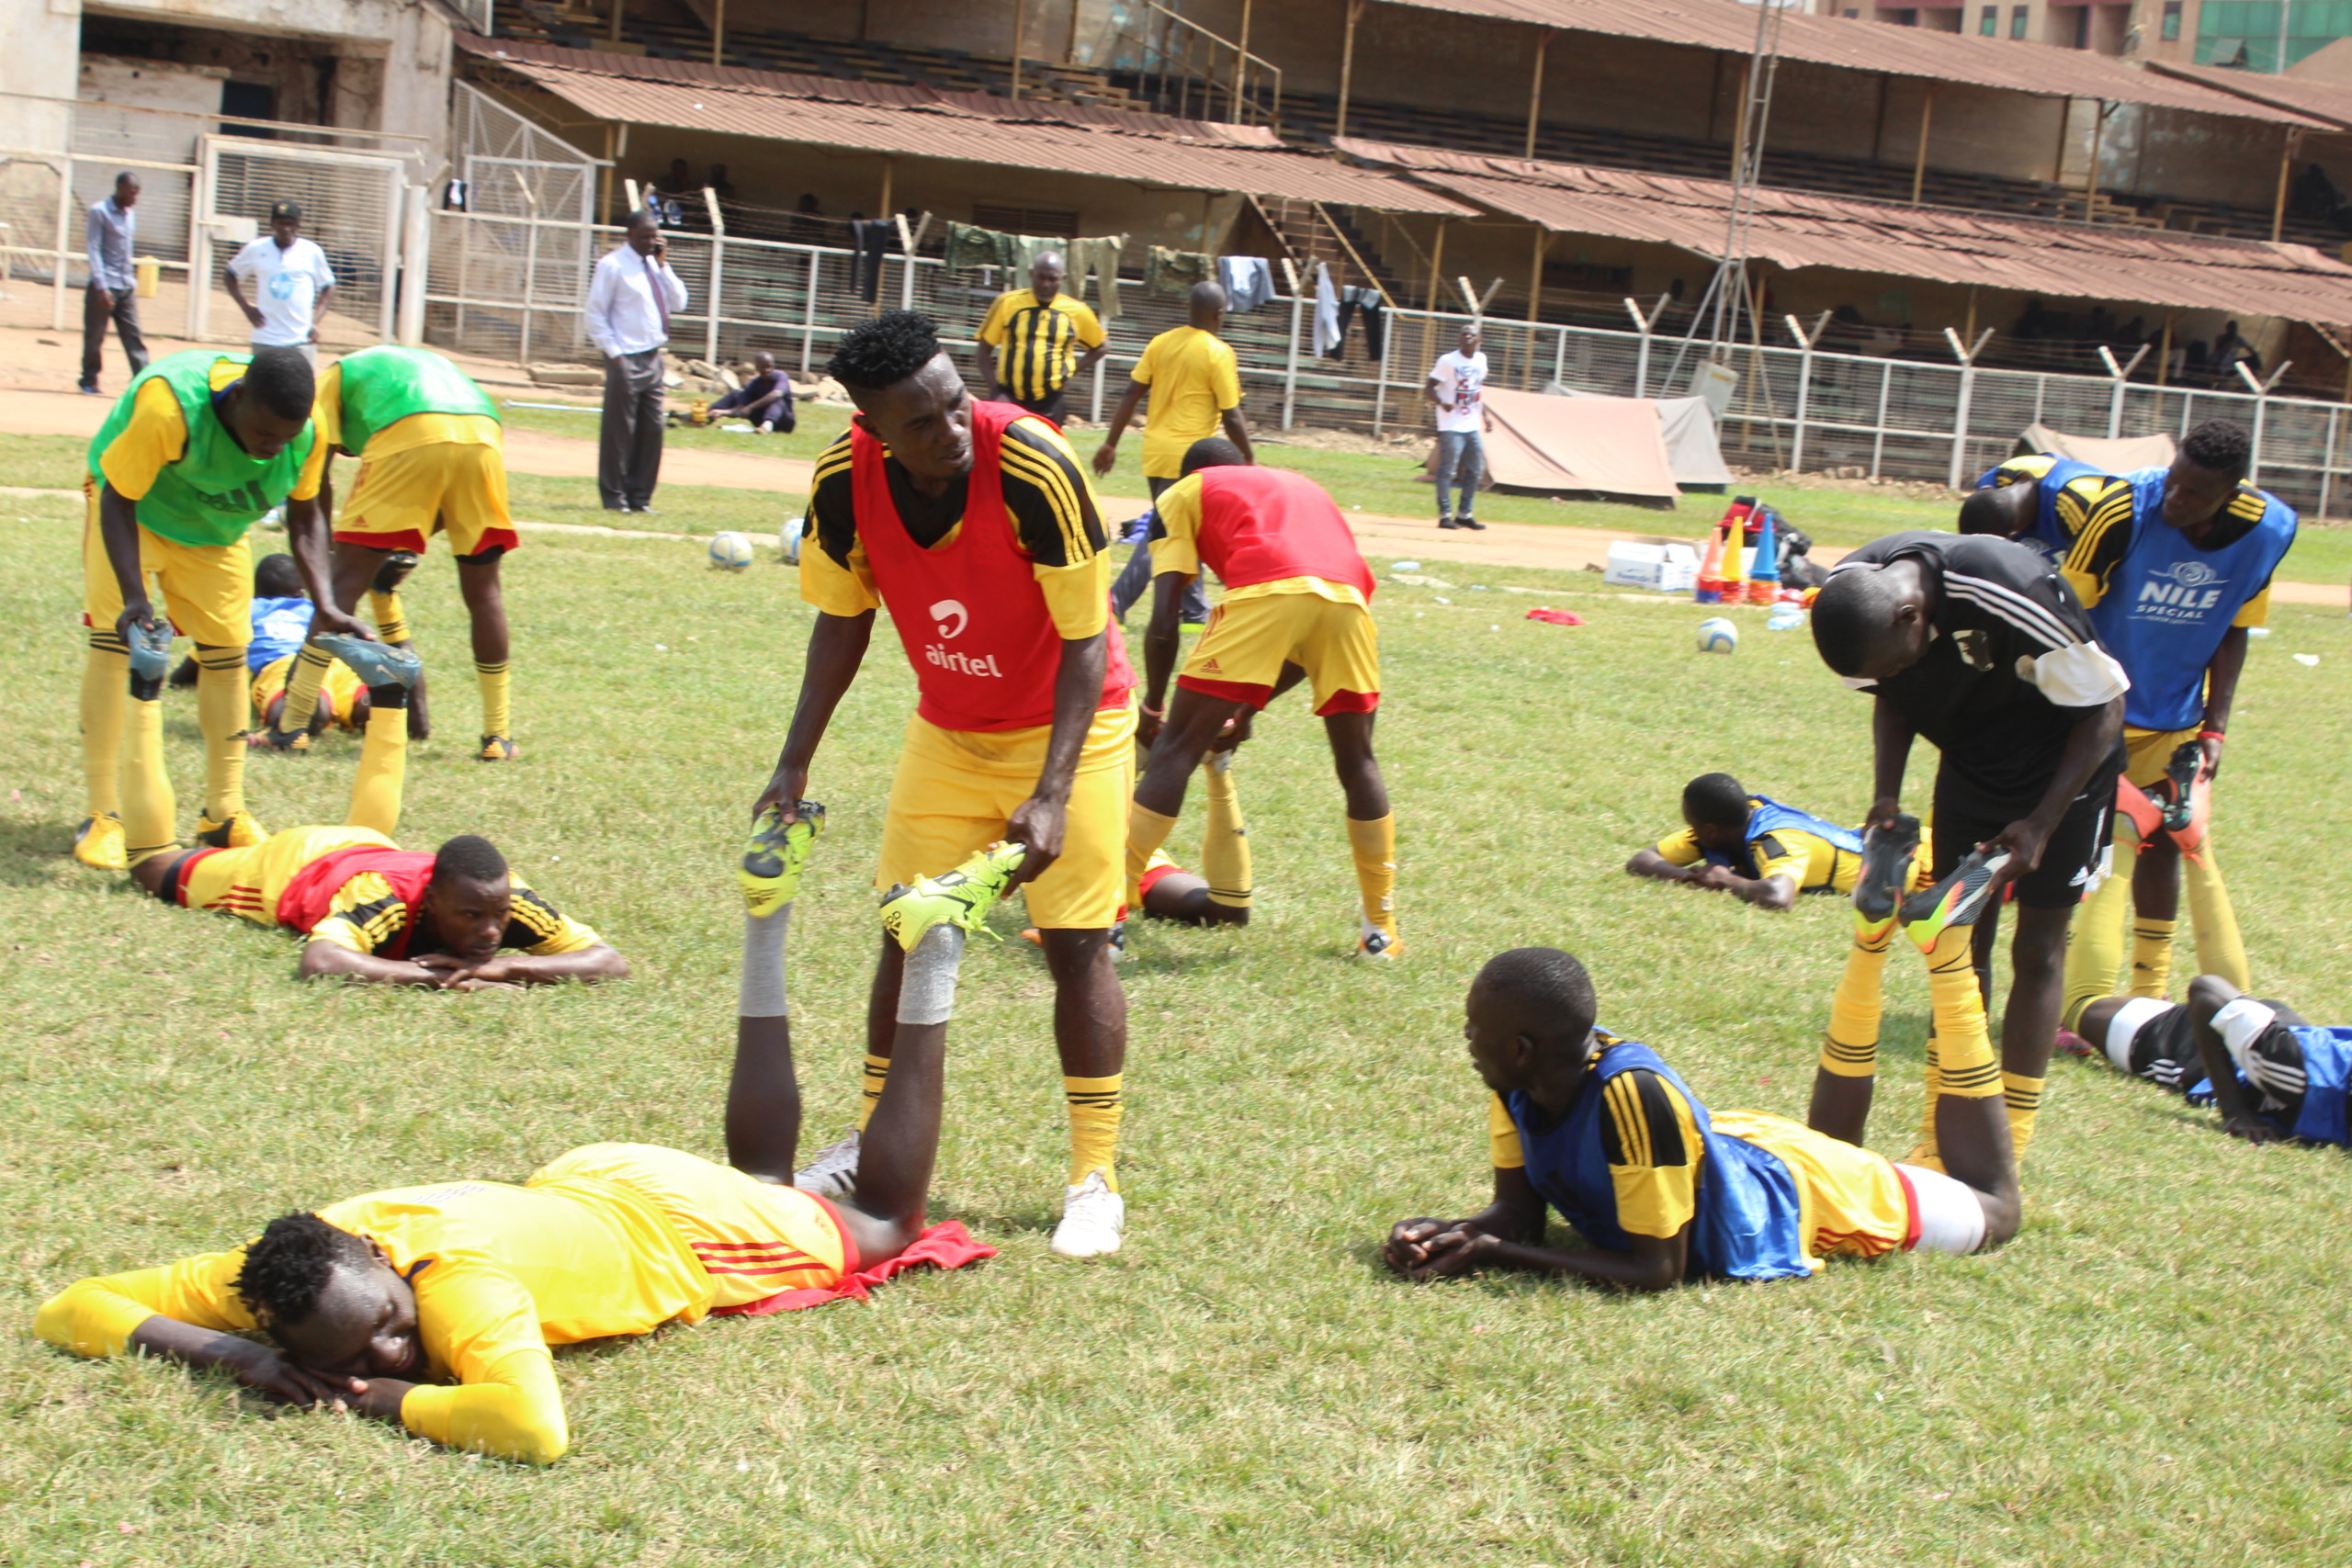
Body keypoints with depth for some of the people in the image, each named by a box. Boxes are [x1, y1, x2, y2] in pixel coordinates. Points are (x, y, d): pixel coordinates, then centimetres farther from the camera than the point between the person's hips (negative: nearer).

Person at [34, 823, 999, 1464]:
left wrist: (390, 1400, -50)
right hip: (584, 1186, 5)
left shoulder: (466, 1279, -46)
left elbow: (537, 1428, -62)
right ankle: (766, 920, 43)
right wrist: (233, 1353, -40)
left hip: (668, 1217, -5)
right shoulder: (286, 1273, -30)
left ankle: (929, 959, 29)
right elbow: (69, 1309, -27)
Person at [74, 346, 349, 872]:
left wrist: (324, 606, -19)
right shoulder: (168, 406, -41)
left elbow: (305, 518, -8)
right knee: (115, 639, -16)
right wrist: (134, 596, -41)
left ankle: (225, 813, 13)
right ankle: (104, 815, -11)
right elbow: (117, 501, -31)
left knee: (227, 651, 2)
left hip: (217, 532, 4)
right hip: (133, 513, -4)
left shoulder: (307, 434, -26)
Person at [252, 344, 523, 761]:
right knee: (483, 589, 17)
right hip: (484, 437, 4)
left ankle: (291, 726, 1)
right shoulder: (429, 362, 43)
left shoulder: (336, 375, 30)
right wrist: (399, 554, 31)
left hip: (409, 437, -4)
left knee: (347, 581, 3)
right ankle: (498, 735, 21)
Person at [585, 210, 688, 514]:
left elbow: (678, 303, 9)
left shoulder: (655, 264, 14)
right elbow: (596, 313, -8)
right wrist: (613, 352, -14)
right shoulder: (613, 265, -7)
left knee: (652, 429, 7)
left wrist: (663, 266, 1)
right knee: (619, 430, -3)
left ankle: (639, 496, 15)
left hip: (653, 358, 7)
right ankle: (614, 497, 5)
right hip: (626, 360, -7)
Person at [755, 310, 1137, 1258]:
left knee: (1076, 942, -8)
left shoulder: (1034, 466, -31)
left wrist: (1051, 796, -31)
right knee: (909, 930, 6)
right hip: (947, 732, 4)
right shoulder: (845, 479, -18)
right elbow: (843, 620, -1)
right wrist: (795, 764, -5)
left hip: (1071, 726, -4)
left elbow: (1085, 639, -25)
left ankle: (1096, 1178, 4)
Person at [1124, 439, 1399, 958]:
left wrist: (1152, 708, 28)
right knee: (1356, 760, 21)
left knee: (1177, 749, 4)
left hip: (1265, 593, -4)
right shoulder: (1301, 487, 41)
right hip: (1348, 597, 4)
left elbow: (1163, 622, 15)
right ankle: (1380, 927, 28)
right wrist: (1247, 708, 44)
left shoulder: (1183, 494, 27)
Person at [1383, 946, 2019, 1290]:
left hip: (1804, 1195, -6)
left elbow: (1656, 1270, -36)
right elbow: (1518, 1211, -11)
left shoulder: (1631, 1094, -44)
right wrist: (1443, 1235, -33)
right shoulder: (1517, 1087, -23)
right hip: (1730, 1143, 6)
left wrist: (1495, 1254, -37)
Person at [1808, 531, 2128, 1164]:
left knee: (2037, 950, -1)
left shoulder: (2013, 598, -38)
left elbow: (2103, 708, -22)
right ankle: (1942, 1136, 13)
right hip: (1968, 765, 5)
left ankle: (2006, 1152, 5)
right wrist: (1887, 796, -12)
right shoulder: (1849, 593, -21)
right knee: (1959, 943, 5)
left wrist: (2041, 823, -23)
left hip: (2062, 768, -5)